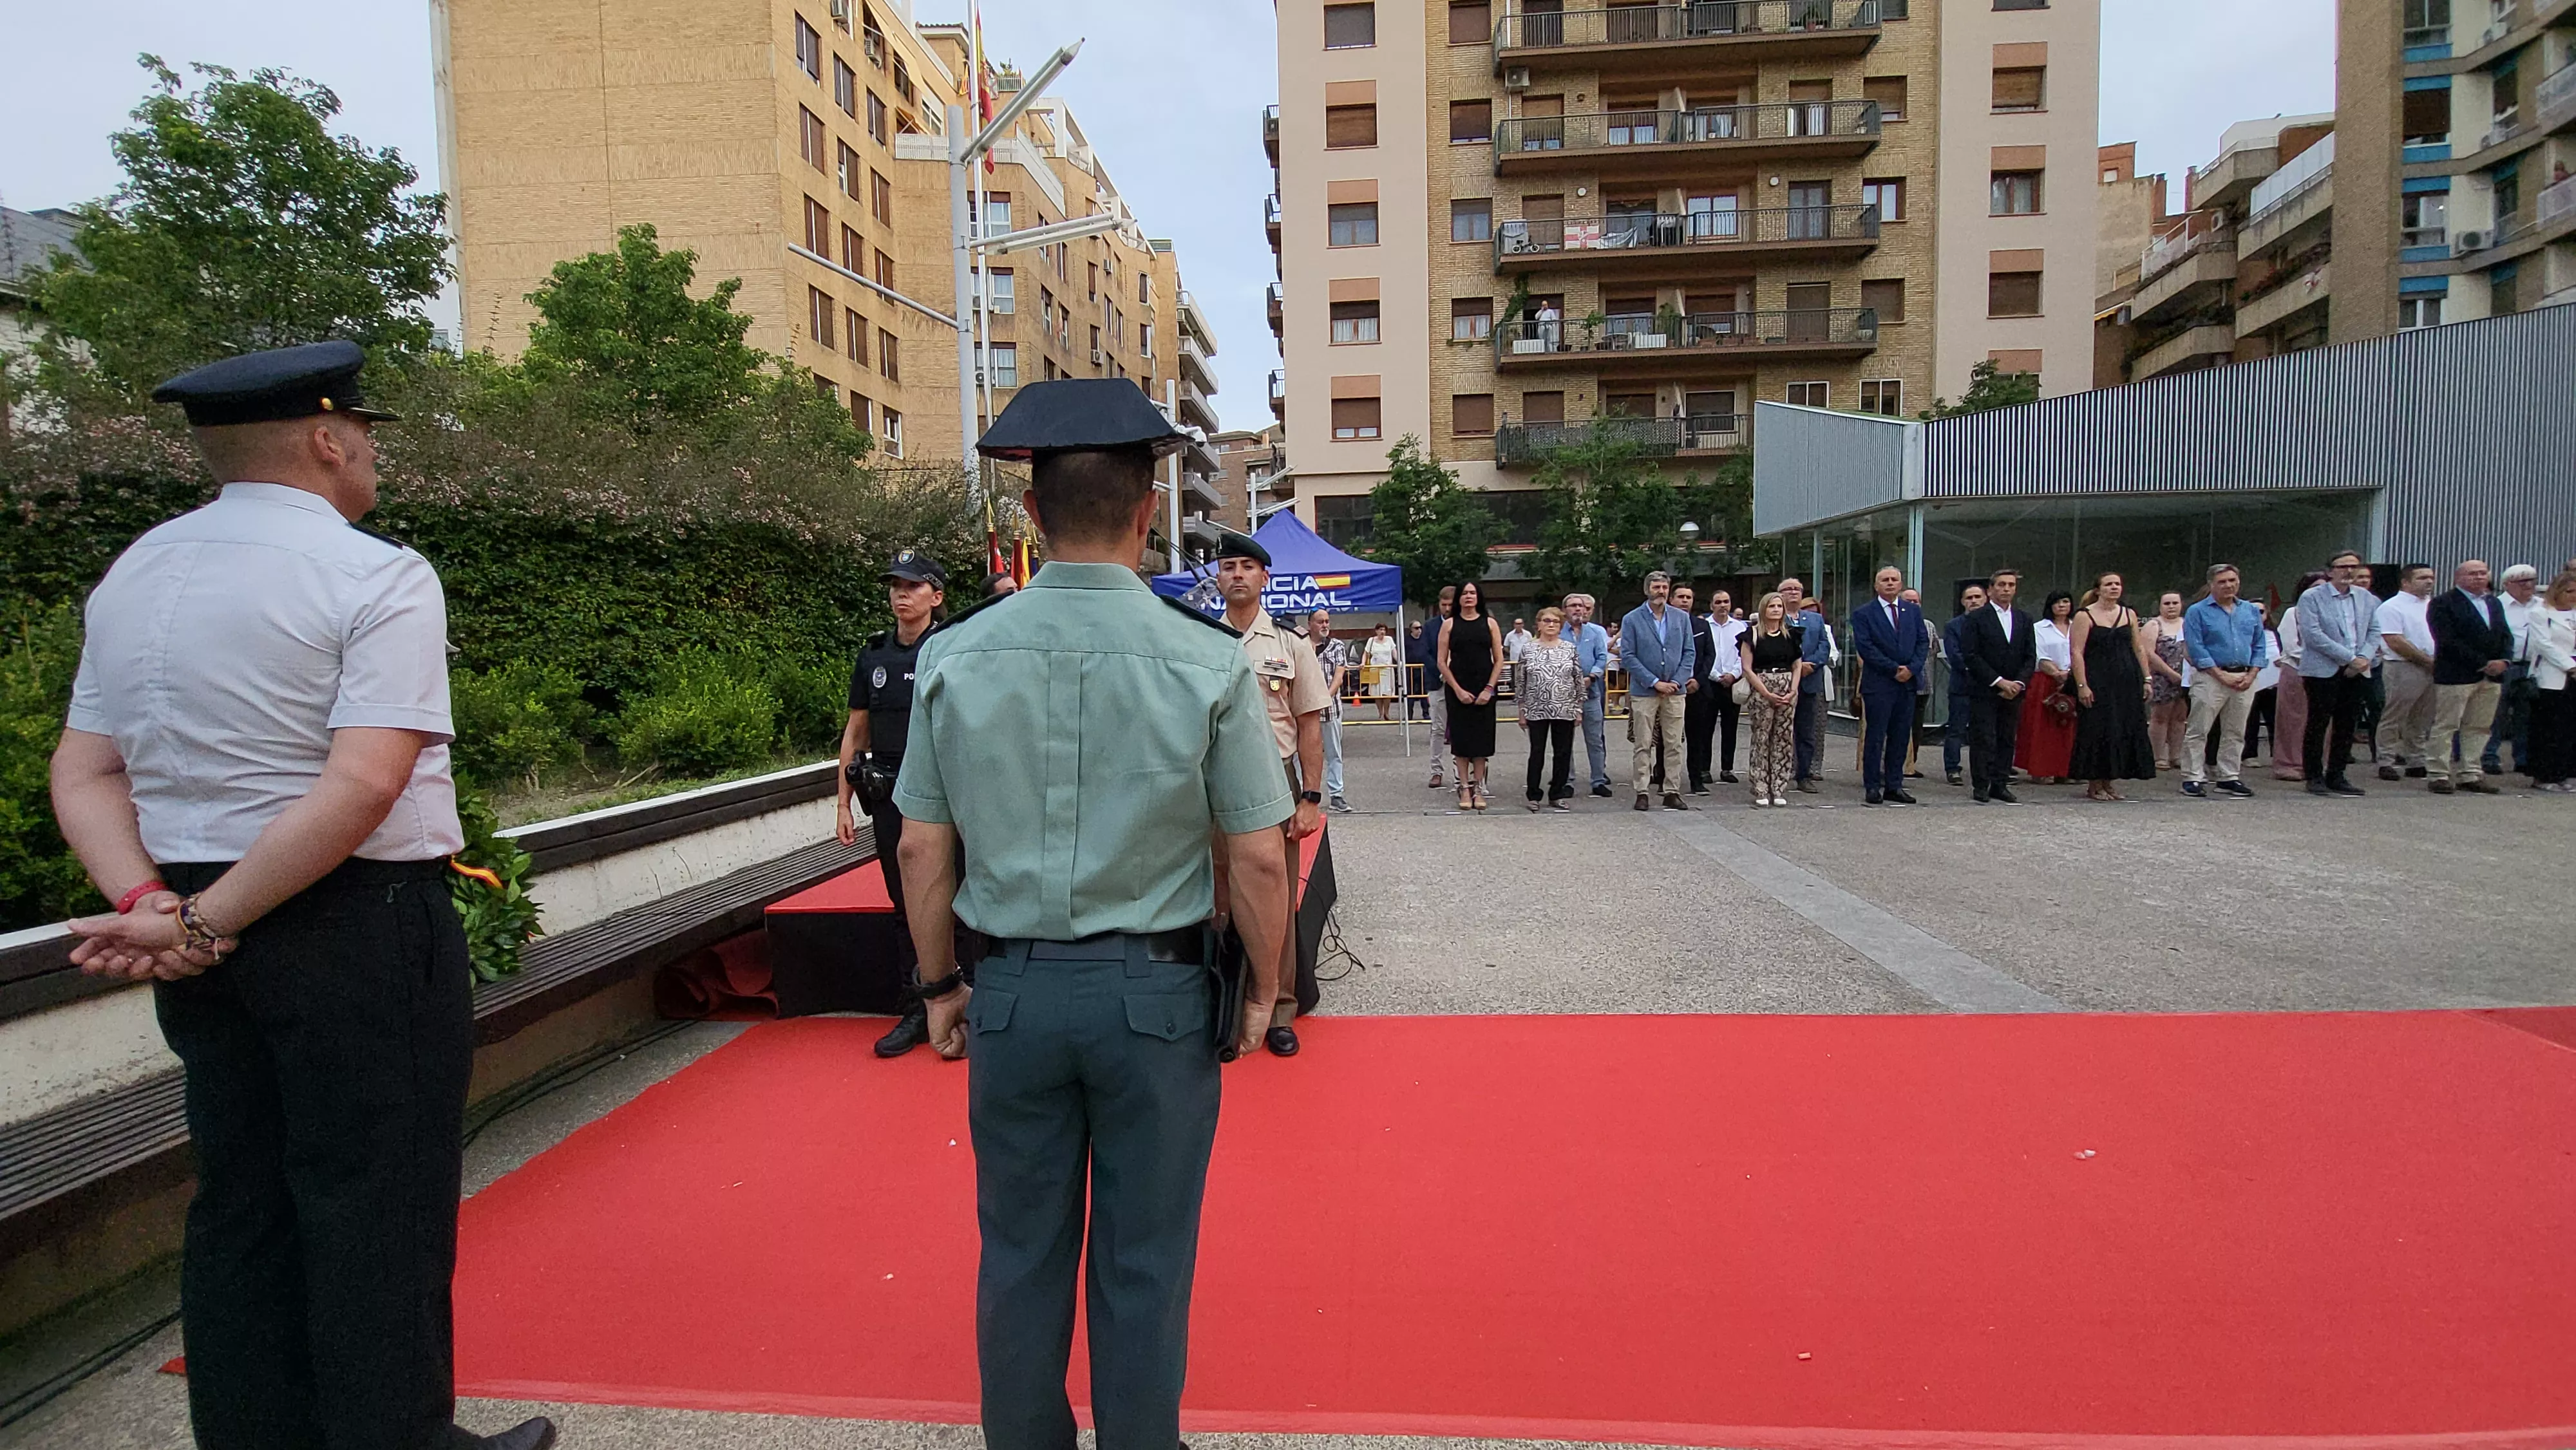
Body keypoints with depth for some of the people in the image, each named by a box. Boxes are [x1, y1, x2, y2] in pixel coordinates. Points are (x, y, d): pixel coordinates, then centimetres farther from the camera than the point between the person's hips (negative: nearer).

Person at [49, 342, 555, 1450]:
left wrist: (147, 902, -4)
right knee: (377, 1204, 3)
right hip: (360, 930, -7)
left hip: (208, 938, 8)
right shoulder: (379, 578, -13)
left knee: (241, 1200, 16)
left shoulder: (132, 576, 11)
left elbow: (83, 774, 7)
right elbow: (363, 785, -23)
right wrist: (205, 925, -16)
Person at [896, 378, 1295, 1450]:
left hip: (1012, 993, 2)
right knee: (1144, 1263, 14)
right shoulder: (1209, 661, -13)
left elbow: (924, 849, -1)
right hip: (1157, 996, -2)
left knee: (1021, 1253, 20)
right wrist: (1261, 989, 5)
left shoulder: (956, 657, -6)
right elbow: (1258, 857, -9)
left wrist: (939, 983, 12)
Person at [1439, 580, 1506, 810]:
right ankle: (1464, 789, 8)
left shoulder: (1489, 624, 5)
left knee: (1482, 737, 3)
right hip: (1458, 690, -1)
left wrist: (1489, 689, -8)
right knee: (1461, 737, 1)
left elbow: (1499, 660, 3)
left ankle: (1478, 789, 11)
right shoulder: (1450, 625, 3)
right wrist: (1458, 690, -9)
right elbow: (1442, 662, 0)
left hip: (1484, 690, 1)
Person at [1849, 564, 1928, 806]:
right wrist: (1894, 669, -13)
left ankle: (1894, 786, 13)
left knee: (1901, 737, 7)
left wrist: (1912, 668, -8)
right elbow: (1865, 647, -9)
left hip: (1907, 683, 4)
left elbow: (1923, 642, 8)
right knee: (1875, 737, -1)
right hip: (1878, 684, -4)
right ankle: (1872, 787, 5)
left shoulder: (1914, 612, 13)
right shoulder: (1863, 614, -1)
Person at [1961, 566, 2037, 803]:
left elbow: (2031, 657, 10)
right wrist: (1999, 681, -14)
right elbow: (1972, 656, -9)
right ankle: (1981, 786, 1)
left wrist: (2018, 683, -6)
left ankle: (2000, 784, 12)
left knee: (2008, 740, 6)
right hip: (1984, 691, -5)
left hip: (2014, 691, 5)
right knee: (1983, 739, -5)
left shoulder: (2024, 620, 14)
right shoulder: (1977, 619, -2)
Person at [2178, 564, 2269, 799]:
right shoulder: (2197, 612, -3)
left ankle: (2228, 778, 18)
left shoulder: (2251, 611, 13)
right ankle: (2193, 778, -1)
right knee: (2198, 731, -6)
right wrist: (2222, 676, -14)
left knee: (2235, 733, 10)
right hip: (2210, 677, -5)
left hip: (2245, 679, 5)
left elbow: (2259, 646, 13)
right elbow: (2196, 648, -10)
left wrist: (2251, 675, -2)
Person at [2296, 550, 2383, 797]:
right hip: (2323, 671, -5)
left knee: (2347, 726, 8)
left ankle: (2337, 776, 16)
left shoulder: (2367, 598, 13)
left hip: (2357, 672, 5)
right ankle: (2314, 777, 6)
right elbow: (2313, 635, -13)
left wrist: (2364, 658, -7)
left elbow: (2374, 631, 12)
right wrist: (2349, 658, -15)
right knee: (2318, 725, -1)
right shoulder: (2311, 598, -5)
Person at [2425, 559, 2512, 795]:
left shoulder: (2495, 603, 19)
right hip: (2456, 675, -7)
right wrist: (2482, 664, -15)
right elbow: (2449, 641, -14)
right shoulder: (2443, 604, -6)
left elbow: (2506, 636, 16)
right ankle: (2439, 775, 0)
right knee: (2446, 726, -4)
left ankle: (2470, 775, 13)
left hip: (2492, 676, 7)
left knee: (2480, 728, 8)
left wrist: (2503, 660, -4)